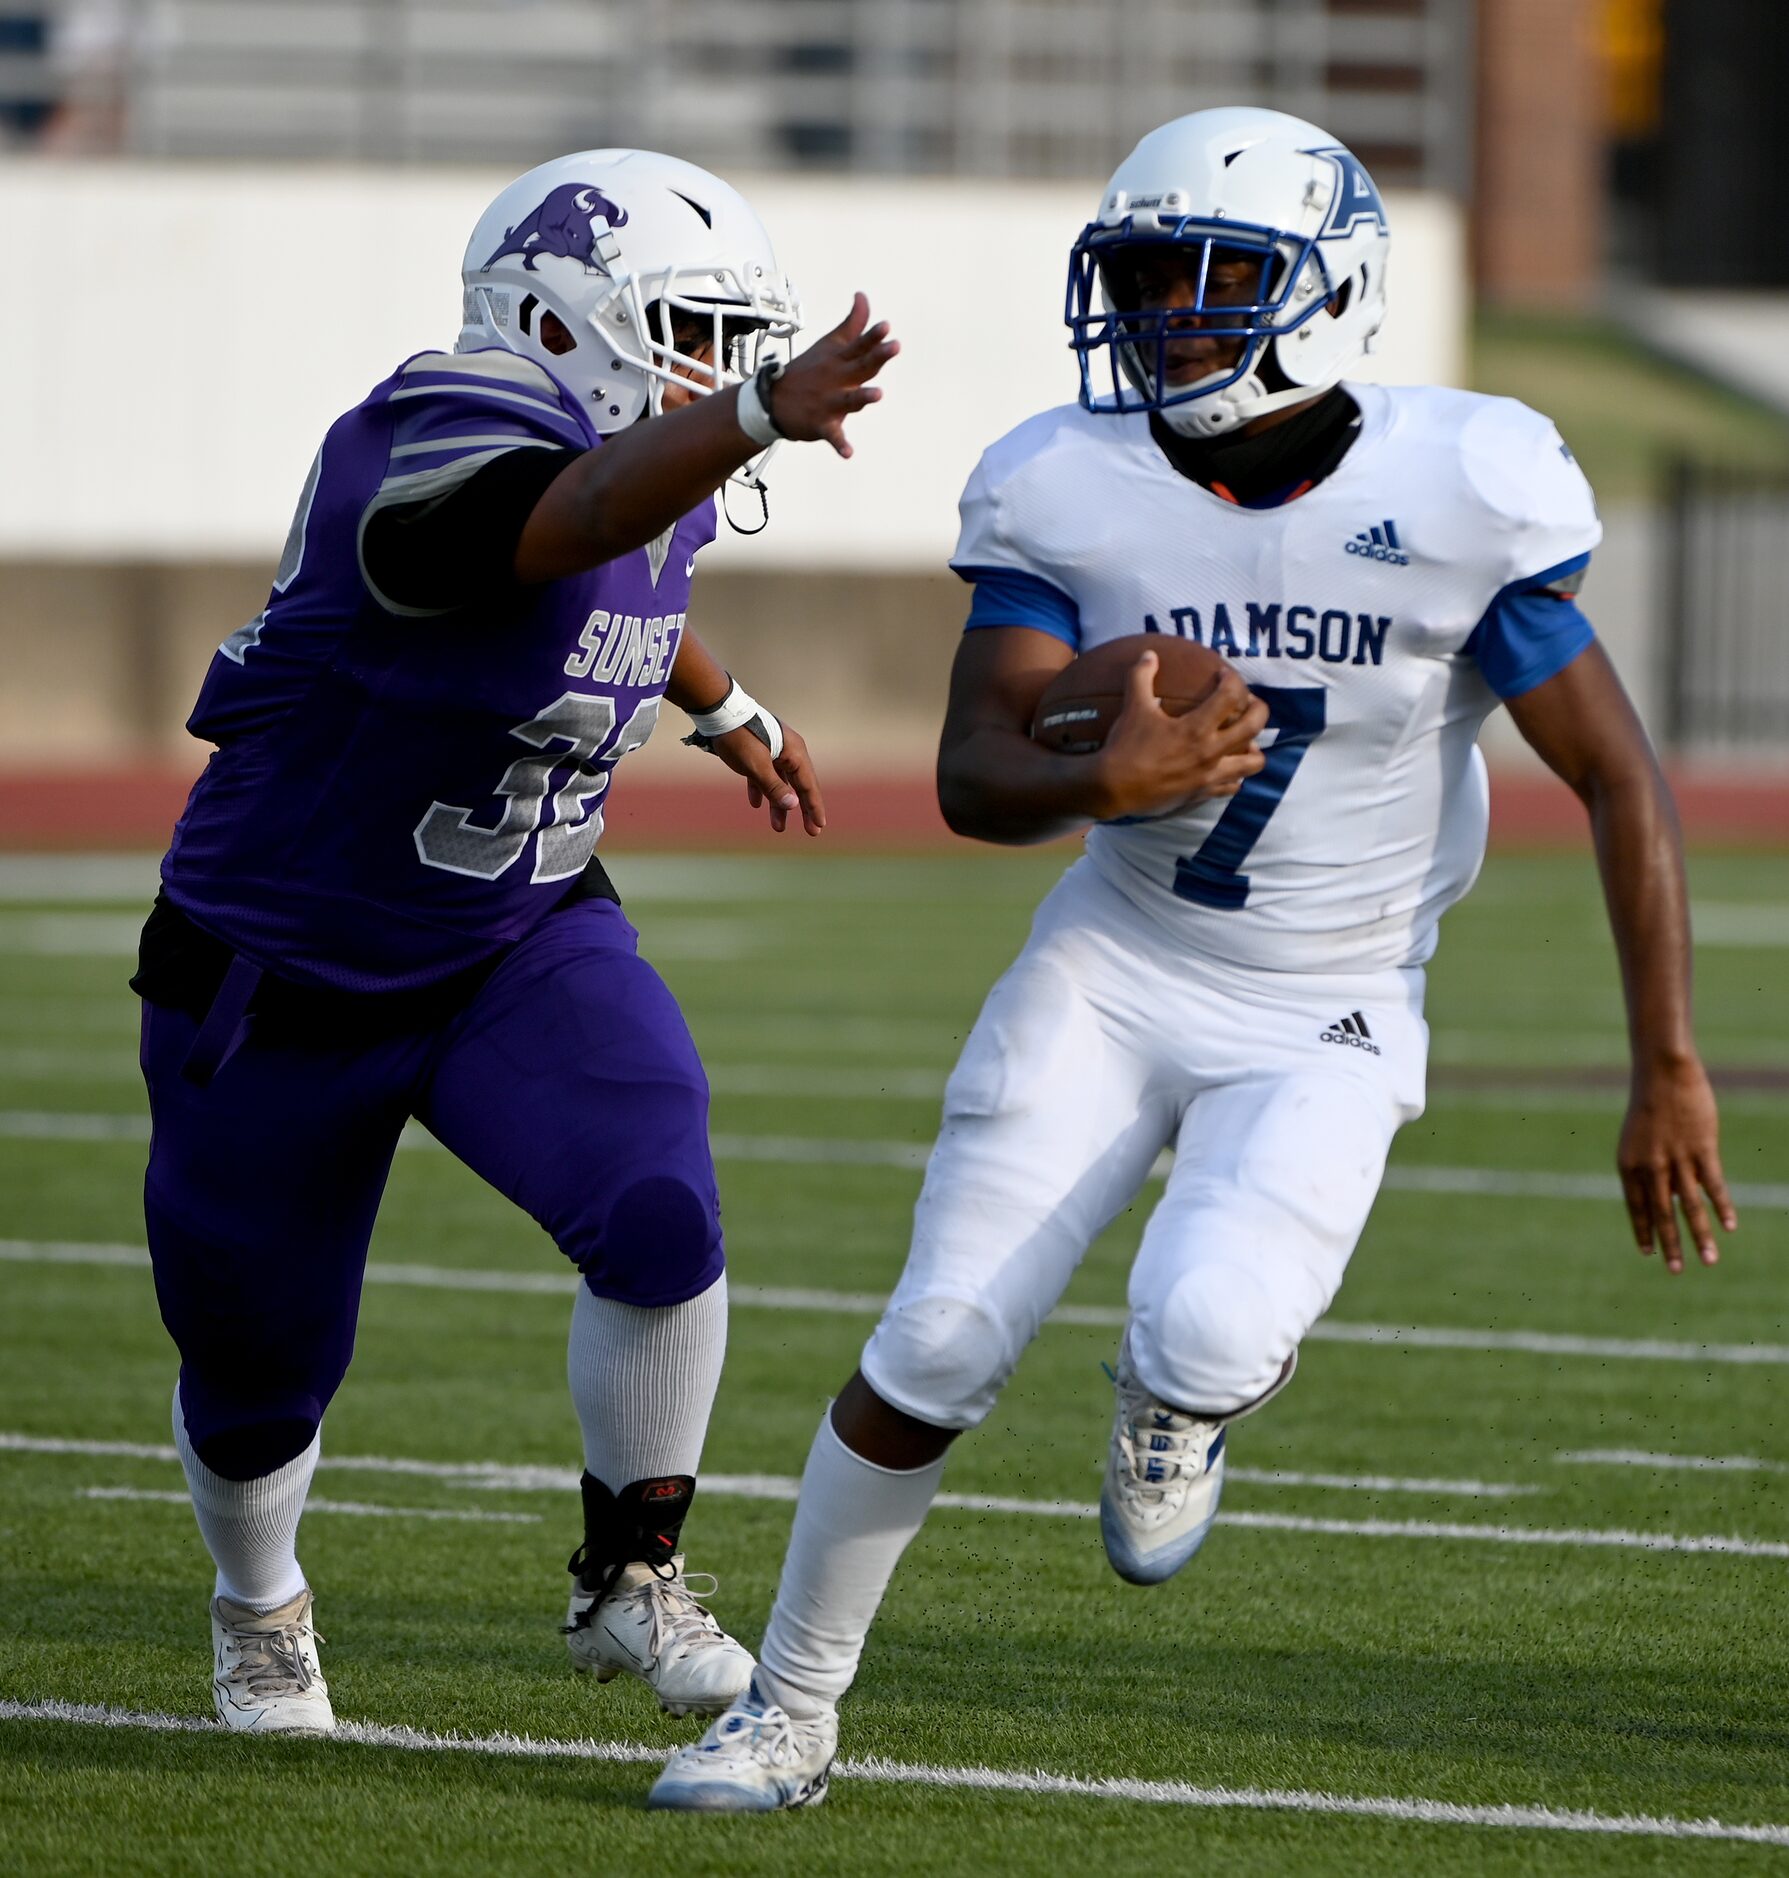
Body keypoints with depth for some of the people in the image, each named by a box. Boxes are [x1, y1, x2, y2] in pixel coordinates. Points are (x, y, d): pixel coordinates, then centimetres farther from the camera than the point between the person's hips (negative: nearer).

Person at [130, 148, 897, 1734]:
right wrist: (760, 415, -73)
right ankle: (261, 1612, 45)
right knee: (260, 1376, 12)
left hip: (524, 946, 6)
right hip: (287, 986, -5)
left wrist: (725, 707, 35)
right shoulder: (443, 460, -32)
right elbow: (579, 513, -56)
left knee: (660, 1223, -22)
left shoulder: (653, 473, -5)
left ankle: (630, 1582, -2)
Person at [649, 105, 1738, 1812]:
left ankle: (1188, 1397, 13)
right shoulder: (1070, 493, -9)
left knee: (1202, 1337, -26)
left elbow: (1620, 785, -9)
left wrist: (1668, 1074, -10)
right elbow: (972, 776, -13)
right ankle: (786, 1716, 13)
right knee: (932, 1360, -6)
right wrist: (1098, 784, -37)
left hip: (1323, 1027, -2)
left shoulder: (1460, 495, -16)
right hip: (1115, 968, 2)